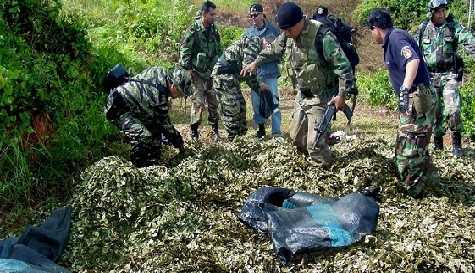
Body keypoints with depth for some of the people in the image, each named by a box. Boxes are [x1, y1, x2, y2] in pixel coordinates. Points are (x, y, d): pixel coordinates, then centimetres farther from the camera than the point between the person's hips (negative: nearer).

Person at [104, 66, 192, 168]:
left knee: (155, 129, 10)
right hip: (117, 109, -10)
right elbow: (165, 125, -16)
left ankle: (152, 165, 17)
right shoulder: (159, 98, -30)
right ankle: (137, 169, -8)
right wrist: (179, 143, -2)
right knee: (144, 137, -27)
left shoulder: (161, 72, -7)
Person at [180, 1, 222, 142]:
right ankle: (194, 131, 3)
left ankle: (214, 130, 16)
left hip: (211, 72, 6)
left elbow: (219, 51, 20)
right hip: (197, 73, -6)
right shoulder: (193, 29, -8)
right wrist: (187, 68, -13)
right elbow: (184, 50, -10)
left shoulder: (214, 30, 10)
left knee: (213, 102, 7)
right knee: (198, 103, -7)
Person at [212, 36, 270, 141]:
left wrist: (259, 84, 14)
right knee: (232, 107, -7)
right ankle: (233, 138, -1)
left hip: (229, 75, 11)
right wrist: (258, 84, -7)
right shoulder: (254, 43, -11)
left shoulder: (256, 46, 21)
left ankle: (241, 134, 20)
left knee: (240, 105, 14)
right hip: (224, 74, -11)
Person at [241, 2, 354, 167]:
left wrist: (341, 95, -28)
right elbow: (274, 49, 18)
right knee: (296, 137, 18)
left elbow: (343, 66, -25)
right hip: (302, 95, 8)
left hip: (321, 97, -8)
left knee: (315, 143, -10)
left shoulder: (322, 37, -28)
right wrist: (256, 62, 12)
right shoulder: (289, 35, -4)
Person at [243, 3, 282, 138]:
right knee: (256, 102, 9)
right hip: (255, 71, 3)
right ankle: (261, 127, 23)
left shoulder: (273, 30, 2)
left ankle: (277, 131, 2)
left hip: (271, 71, -2)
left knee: (273, 101, -2)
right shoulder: (248, 32, 8)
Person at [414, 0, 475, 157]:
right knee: (434, 111, 7)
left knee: (453, 110, -15)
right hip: (429, 76, 2)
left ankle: (457, 143, 3)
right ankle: (438, 142, 24)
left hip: (449, 75, -2)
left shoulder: (453, 26, -2)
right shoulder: (423, 29, 4)